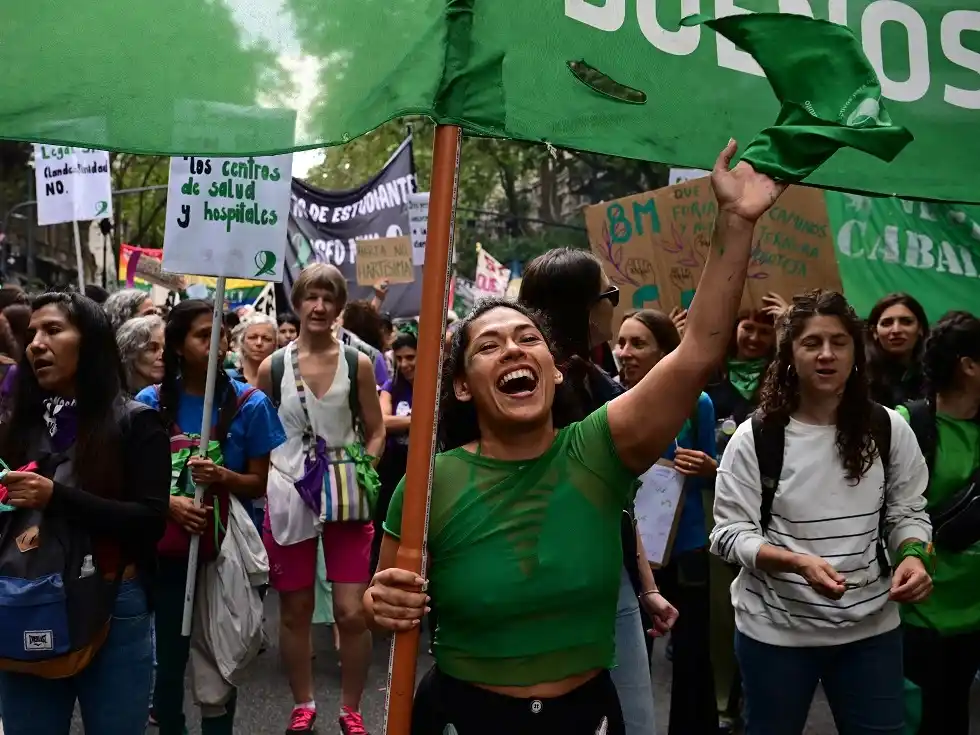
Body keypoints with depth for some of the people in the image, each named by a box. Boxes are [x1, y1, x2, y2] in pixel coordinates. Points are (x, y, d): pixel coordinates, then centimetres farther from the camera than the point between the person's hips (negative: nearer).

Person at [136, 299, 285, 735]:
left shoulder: (250, 403, -7)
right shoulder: (151, 403, -3)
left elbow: (260, 483, -2)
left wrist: (224, 477, -22)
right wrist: (169, 503, -16)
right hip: (168, 549, 1)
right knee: (170, 656, 13)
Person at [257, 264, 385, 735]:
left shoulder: (358, 364, -2)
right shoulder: (273, 367, 0)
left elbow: (376, 432, 5)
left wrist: (362, 471, -9)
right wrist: (269, 479, -4)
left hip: (346, 500, -1)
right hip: (289, 499, 1)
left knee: (352, 612, -2)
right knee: (294, 610, 11)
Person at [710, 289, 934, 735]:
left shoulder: (889, 430, -2)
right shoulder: (754, 438, -11)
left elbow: (908, 513, 7)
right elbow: (730, 533, -10)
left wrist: (912, 555, -15)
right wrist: (799, 563, -26)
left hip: (871, 627, 2)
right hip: (776, 629, -2)